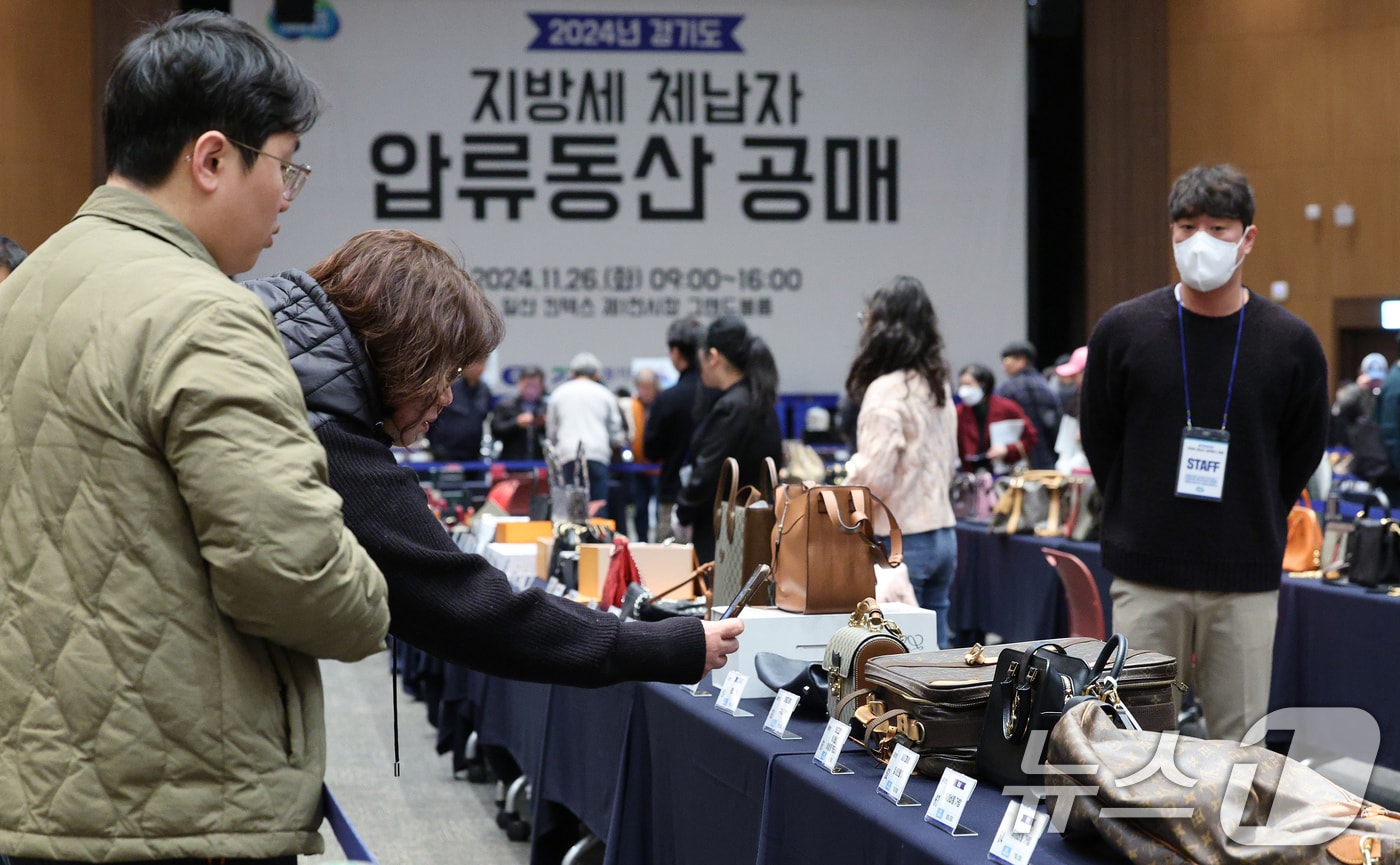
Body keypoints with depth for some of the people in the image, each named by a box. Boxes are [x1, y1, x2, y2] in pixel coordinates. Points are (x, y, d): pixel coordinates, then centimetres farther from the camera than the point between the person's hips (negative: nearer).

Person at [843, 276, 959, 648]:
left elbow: (875, 478, -18)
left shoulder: (886, 390, -15)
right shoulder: (938, 387, 10)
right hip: (942, 534, 8)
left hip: (900, 542, -8)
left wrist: (852, 468, 2)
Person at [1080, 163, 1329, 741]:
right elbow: (1099, 441, 9)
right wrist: (1141, 524, 9)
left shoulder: (1292, 343, 0)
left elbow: (1301, 456, 11)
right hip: (1146, 580, 0)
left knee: (1239, 737, 5)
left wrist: (1253, 530, 9)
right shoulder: (1123, 330, -1)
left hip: (1246, 584, 1)